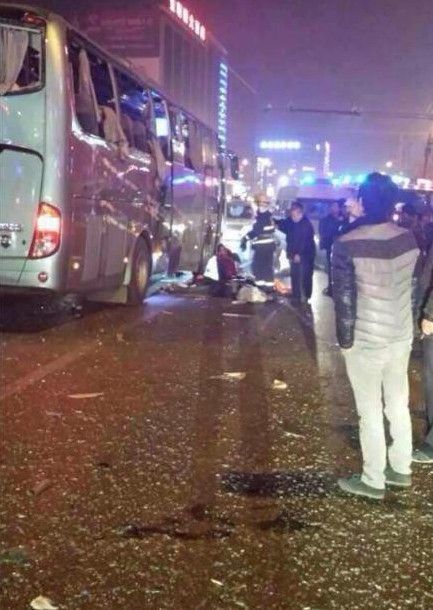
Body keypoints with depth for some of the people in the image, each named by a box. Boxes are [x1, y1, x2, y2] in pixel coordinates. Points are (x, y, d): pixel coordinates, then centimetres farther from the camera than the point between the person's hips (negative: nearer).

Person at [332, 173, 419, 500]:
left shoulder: (347, 244, -20)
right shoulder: (410, 239, -3)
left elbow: (345, 299, -16)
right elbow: (413, 286, 8)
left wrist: (345, 340, -6)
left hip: (366, 342, -6)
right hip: (402, 337, 6)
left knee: (370, 413, 7)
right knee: (399, 405, 19)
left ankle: (373, 481, 20)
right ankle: (401, 469, 34)